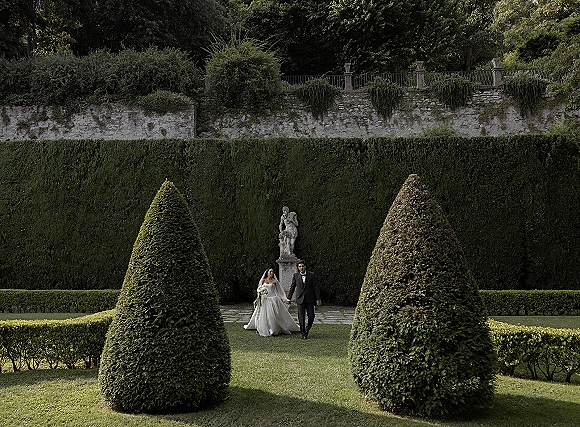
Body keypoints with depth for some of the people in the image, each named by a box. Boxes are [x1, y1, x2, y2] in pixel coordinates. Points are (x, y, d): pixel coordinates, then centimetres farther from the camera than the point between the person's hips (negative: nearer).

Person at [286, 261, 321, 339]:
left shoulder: (311, 275, 1)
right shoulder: (295, 276, 3)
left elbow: (316, 287, 2)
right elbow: (292, 287, 9)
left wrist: (318, 299, -2)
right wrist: (288, 298, 10)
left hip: (310, 300, 0)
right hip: (300, 300, 0)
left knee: (311, 317, 0)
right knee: (301, 318, -1)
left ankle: (307, 329, 27)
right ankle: (303, 333, 11)